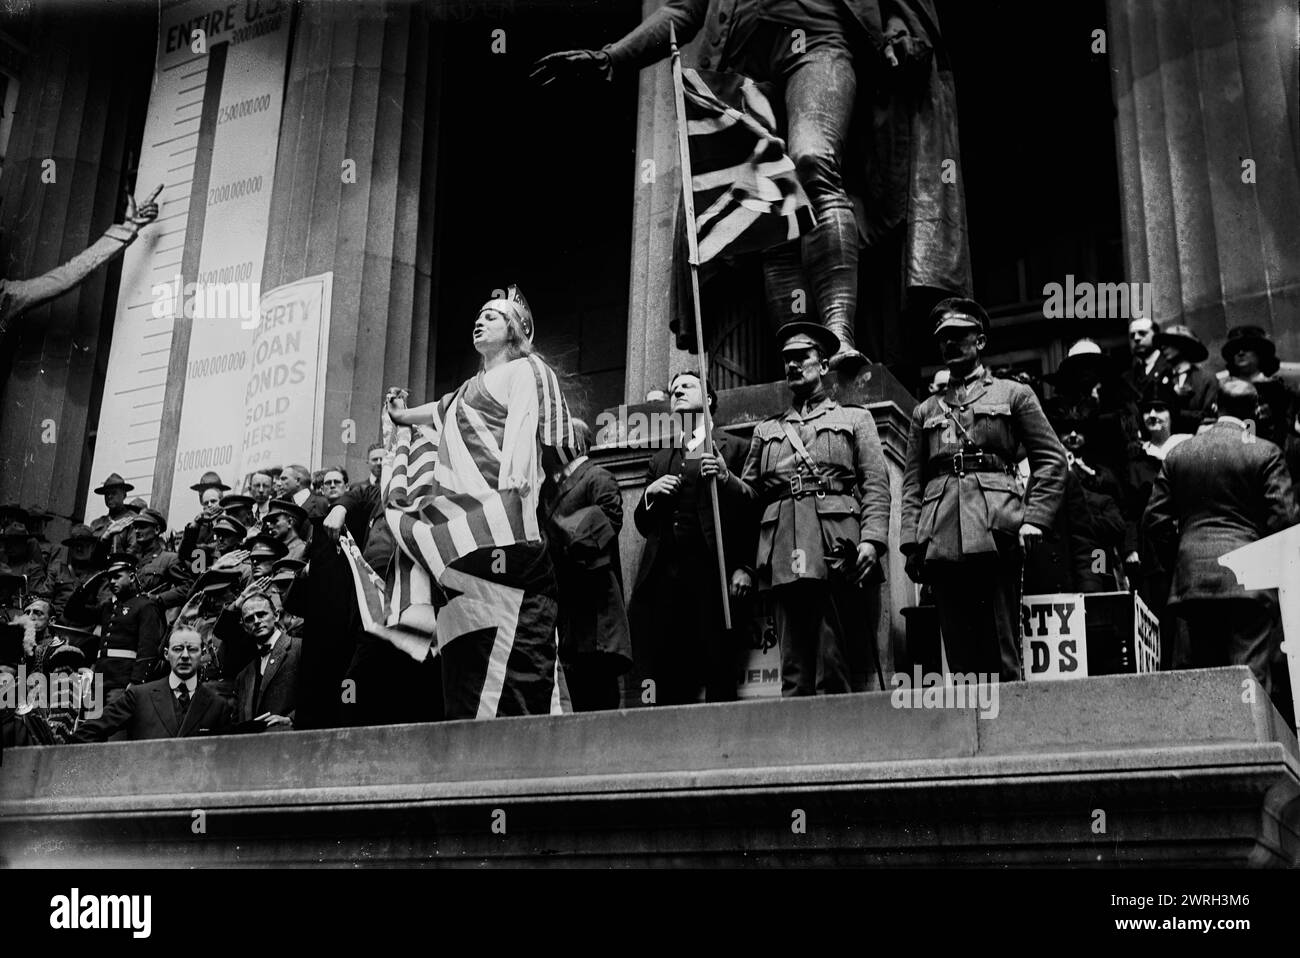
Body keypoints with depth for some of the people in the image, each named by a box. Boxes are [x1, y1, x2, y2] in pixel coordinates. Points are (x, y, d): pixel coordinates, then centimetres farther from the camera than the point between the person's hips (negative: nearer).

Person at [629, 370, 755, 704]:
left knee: (719, 680, -9)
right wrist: (649, 493, 6)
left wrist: (727, 478, -14)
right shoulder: (659, 460, 26)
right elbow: (643, 525, 25)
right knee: (666, 684, -3)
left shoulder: (734, 449, 11)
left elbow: (753, 510, 1)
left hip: (712, 576, -4)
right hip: (664, 576, 4)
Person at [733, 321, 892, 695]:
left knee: (839, 673, -5)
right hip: (784, 563, 3)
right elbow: (751, 493, 20)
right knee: (794, 675, 0)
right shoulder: (766, 430, 25)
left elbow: (876, 486, 5)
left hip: (838, 557, -2)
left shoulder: (854, 418, 16)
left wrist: (871, 539, -10)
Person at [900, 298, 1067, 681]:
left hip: (996, 534, -3)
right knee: (960, 655, 1)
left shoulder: (1014, 394, 15)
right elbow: (912, 481, 17)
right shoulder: (925, 411, 23)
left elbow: (1051, 459, 8)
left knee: (1002, 655, -6)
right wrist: (911, 541, 3)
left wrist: (1033, 518, -6)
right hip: (942, 543, 3)